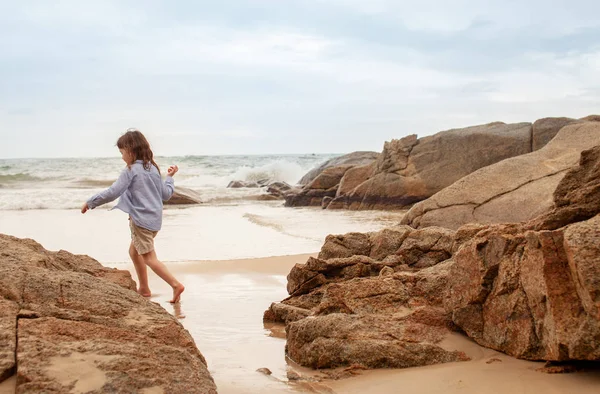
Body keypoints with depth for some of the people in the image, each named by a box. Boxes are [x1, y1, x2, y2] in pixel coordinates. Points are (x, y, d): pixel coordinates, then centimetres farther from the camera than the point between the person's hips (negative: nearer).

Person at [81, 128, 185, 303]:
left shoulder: (131, 171, -11)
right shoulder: (153, 168, 9)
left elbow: (112, 192, -17)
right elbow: (166, 194, 13)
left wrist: (90, 202, -7)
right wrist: (170, 177, 30)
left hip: (142, 220, -8)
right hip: (154, 219, 8)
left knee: (149, 258, -3)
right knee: (134, 251, 23)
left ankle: (176, 284, -13)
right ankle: (143, 288, 28)